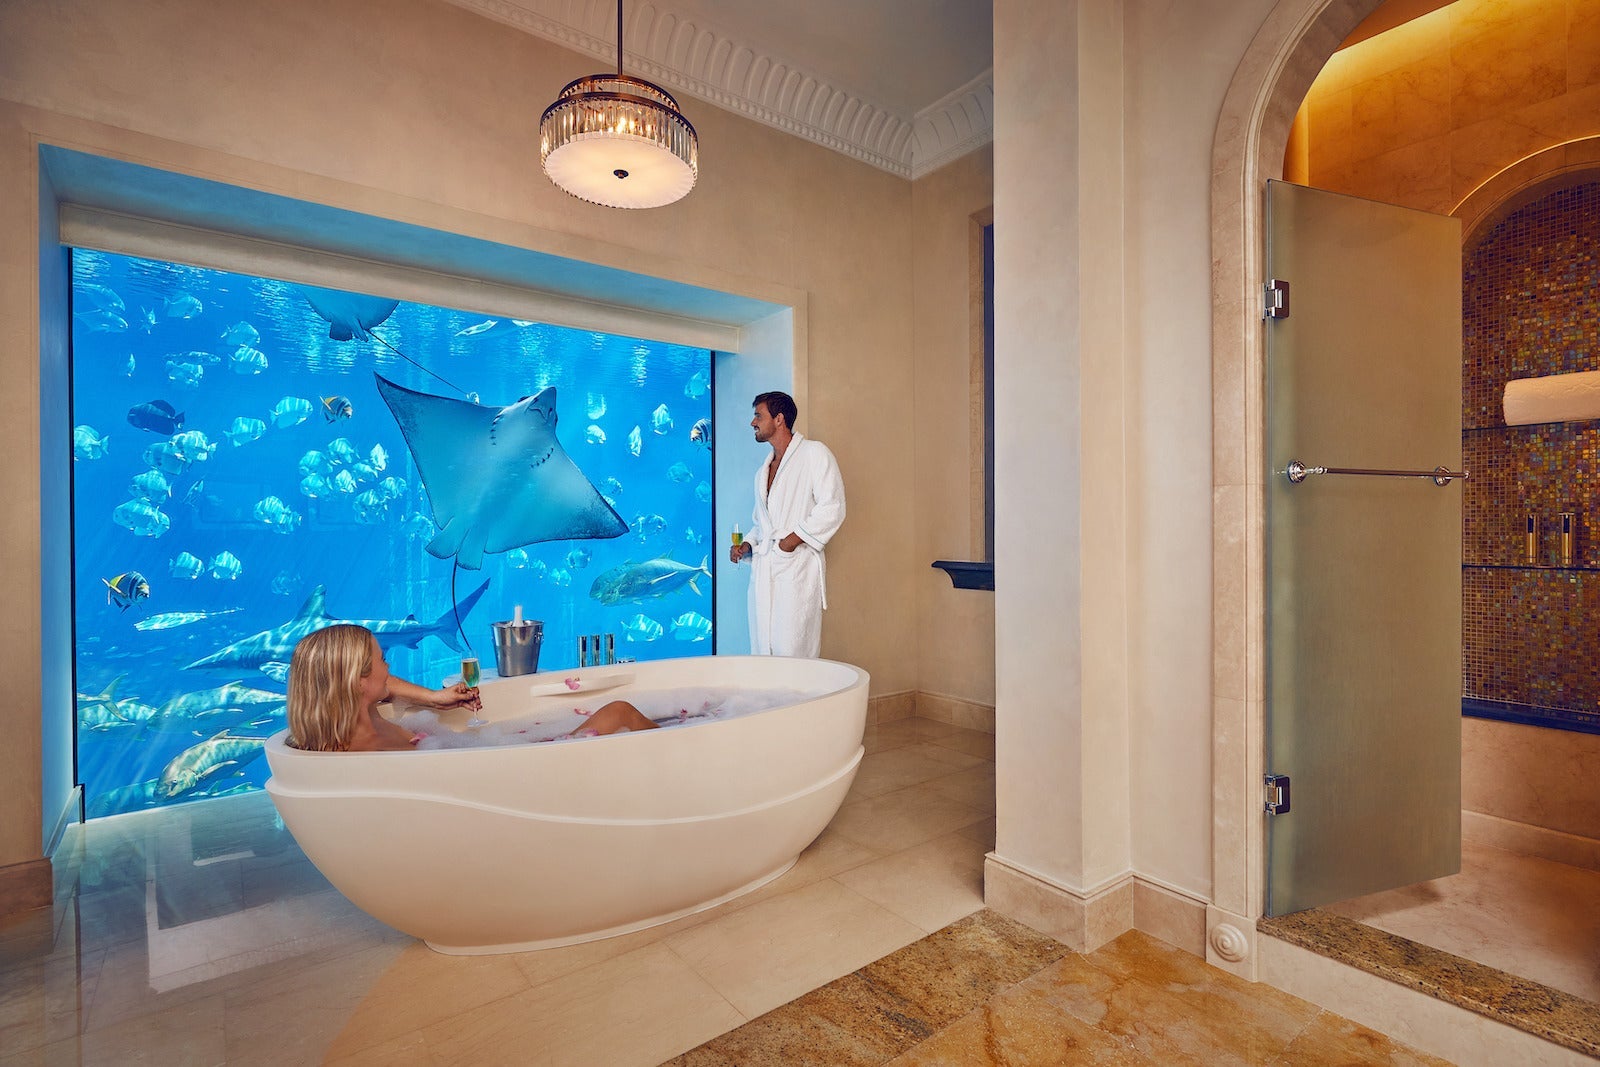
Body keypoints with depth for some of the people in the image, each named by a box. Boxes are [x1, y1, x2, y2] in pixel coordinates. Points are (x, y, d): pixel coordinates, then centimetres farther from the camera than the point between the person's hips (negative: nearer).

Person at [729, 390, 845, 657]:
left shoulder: (814, 453, 0)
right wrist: (747, 545, 10)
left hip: (797, 567, -7)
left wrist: (793, 539, -14)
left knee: (793, 655, -8)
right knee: (762, 652, 6)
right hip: (763, 568, 7)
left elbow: (832, 507, -10)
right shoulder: (763, 471, 24)